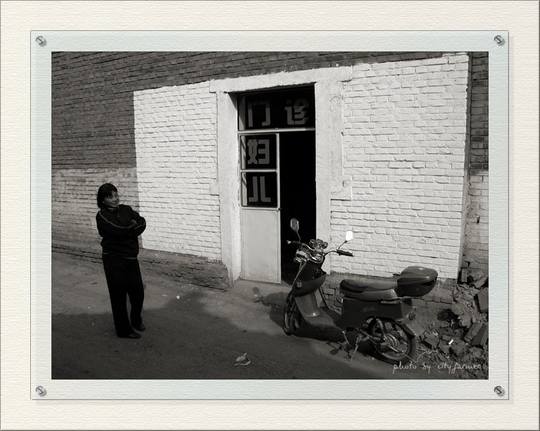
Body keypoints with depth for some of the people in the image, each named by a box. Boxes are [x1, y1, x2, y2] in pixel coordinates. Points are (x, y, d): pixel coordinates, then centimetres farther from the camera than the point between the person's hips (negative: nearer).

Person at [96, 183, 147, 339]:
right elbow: (118, 230, -21)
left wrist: (128, 230, -18)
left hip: (131, 258, 5)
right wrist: (133, 227, -6)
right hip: (114, 260, -5)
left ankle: (136, 320, 38)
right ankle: (124, 330, 18)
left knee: (138, 291, 11)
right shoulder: (102, 216, -8)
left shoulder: (126, 210, 9)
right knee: (118, 295, 4)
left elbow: (142, 222, -3)